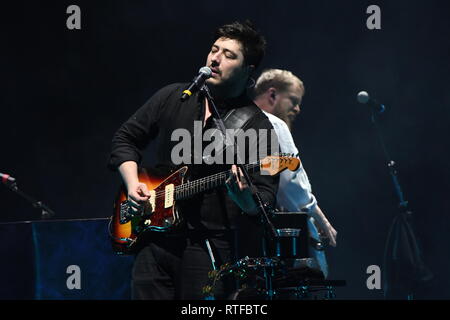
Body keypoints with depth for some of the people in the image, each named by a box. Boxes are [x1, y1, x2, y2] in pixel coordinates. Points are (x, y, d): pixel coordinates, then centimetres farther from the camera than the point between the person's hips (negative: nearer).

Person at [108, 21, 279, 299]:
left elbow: (266, 199, -10)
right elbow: (126, 138, 19)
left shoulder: (257, 127, -5)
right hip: (155, 238, 4)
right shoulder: (172, 98, 9)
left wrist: (244, 198, -33)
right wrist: (133, 183, 3)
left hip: (210, 246, -4)